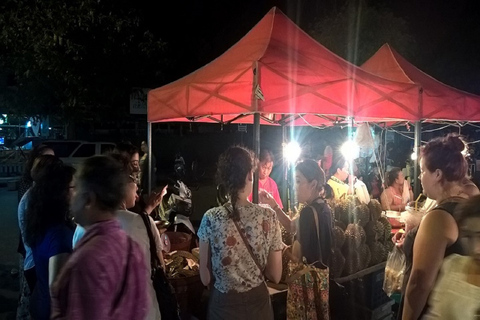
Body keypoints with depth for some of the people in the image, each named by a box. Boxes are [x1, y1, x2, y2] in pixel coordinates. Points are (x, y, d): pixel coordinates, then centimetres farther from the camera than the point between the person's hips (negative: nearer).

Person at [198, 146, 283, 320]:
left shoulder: (210, 219, -17)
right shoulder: (268, 216, -15)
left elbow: (205, 278, -9)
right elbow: (275, 276, -7)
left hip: (223, 304, -1)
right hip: (258, 302, 1)